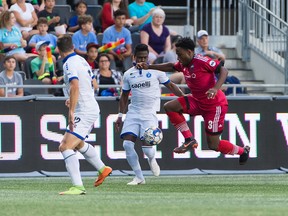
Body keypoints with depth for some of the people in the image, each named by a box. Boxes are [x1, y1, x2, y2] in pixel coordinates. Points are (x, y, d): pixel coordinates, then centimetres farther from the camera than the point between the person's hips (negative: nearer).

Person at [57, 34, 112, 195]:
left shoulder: (69, 64, -16)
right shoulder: (81, 60, 12)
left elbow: (75, 86, -31)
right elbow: (93, 85, 24)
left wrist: (71, 111, -32)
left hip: (83, 112, -10)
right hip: (92, 107, 10)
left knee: (65, 147, -19)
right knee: (78, 143, 32)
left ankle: (78, 187, -28)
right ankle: (102, 169, 44)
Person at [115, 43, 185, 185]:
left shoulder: (155, 71, 2)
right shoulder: (128, 74, 10)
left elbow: (170, 85, 10)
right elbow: (124, 96, 18)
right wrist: (120, 115, 15)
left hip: (149, 114, -3)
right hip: (133, 113, 3)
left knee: (146, 147, -14)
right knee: (127, 144, -12)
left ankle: (152, 159, 25)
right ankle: (139, 177, -1)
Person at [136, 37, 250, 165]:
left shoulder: (201, 61, -22)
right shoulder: (183, 64, 3)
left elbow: (223, 71, -23)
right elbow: (171, 66, 22)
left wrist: (216, 88, -38)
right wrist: (149, 67, 12)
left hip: (214, 105, -8)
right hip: (198, 101, 8)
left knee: (214, 145, -3)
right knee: (169, 107, -7)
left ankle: (243, 151, 24)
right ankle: (189, 140, -3)